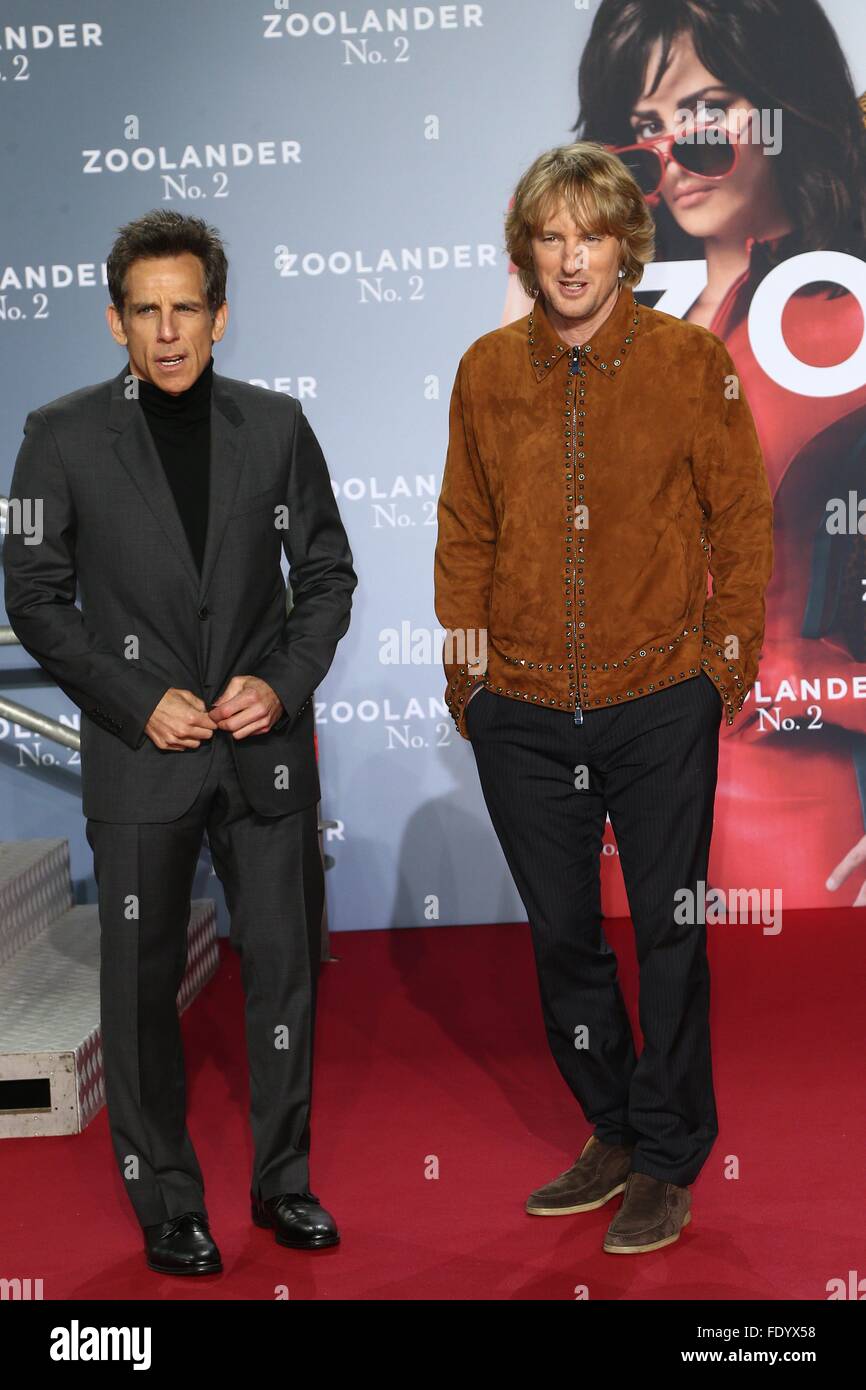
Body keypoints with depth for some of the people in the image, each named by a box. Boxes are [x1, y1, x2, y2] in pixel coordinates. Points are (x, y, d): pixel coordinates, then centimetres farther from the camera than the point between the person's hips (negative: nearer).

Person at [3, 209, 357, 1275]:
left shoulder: (275, 425, 4)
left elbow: (326, 571, 9)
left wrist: (285, 683, -7)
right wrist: (139, 703, -11)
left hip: (267, 747, 2)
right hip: (142, 751, -2)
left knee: (285, 965, 8)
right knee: (142, 985, 5)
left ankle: (284, 1179, 26)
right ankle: (166, 1205, 20)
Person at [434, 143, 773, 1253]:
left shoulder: (691, 361, -3)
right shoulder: (487, 371, 4)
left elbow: (742, 519, 1)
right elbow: (465, 533, 10)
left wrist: (729, 661, -2)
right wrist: (467, 671, 6)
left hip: (661, 703, -3)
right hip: (523, 712, 3)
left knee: (669, 934, 5)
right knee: (562, 935, 13)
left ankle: (668, 1163, 20)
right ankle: (612, 1133, 31)